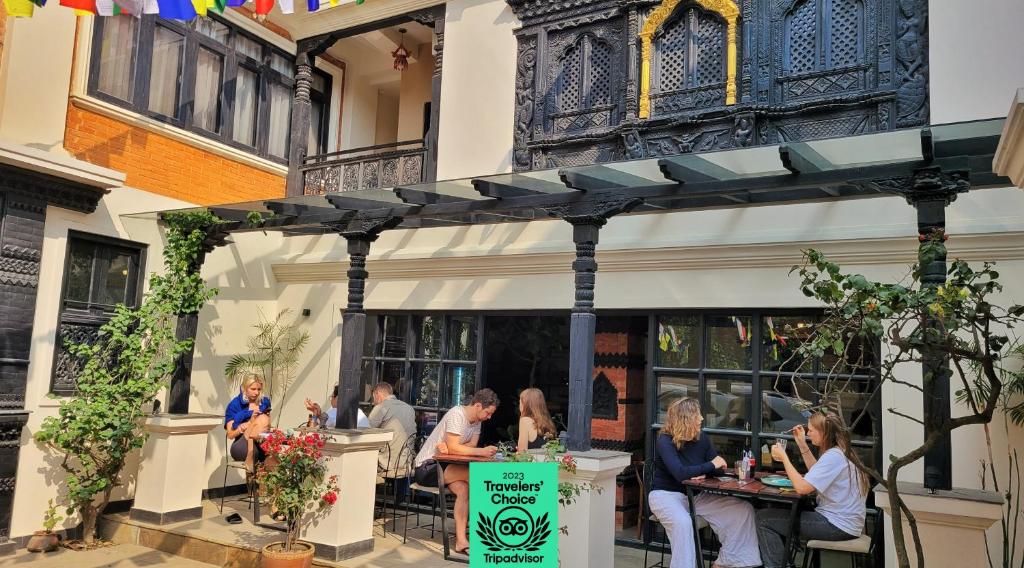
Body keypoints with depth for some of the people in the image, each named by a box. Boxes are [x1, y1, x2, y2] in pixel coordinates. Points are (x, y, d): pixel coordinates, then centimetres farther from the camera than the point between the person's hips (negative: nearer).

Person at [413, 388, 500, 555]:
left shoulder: (477, 419, 6)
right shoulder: (457, 414, -21)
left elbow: (471, 445, -4)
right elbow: (454, 448, -29)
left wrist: (450, 448, -21)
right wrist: (482, 451, -30)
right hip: (427, 467, -8)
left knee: (463, 489, -20)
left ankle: (461, 541, -19)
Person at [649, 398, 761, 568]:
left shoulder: (702, 439, 1)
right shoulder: (665, 441, -18)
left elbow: (718, 469, 5)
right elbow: (680, 474, -30)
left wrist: (701, 473, -18)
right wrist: (711, 465, -20)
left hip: (696, 495, 6)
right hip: (666, 494, -6)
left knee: (744, 510, -6)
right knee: (682, 523, -39)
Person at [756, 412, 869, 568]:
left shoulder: (834, 456, -22)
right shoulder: (841, 451, 9)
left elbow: (802, 487, -26)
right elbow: (816, 473, 22)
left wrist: (783, 457, -15)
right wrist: (802, 444, 14)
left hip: (838, 526, -10)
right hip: (844, 521, 10)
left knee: (764, 519, -10)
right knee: (778, 514, 22)